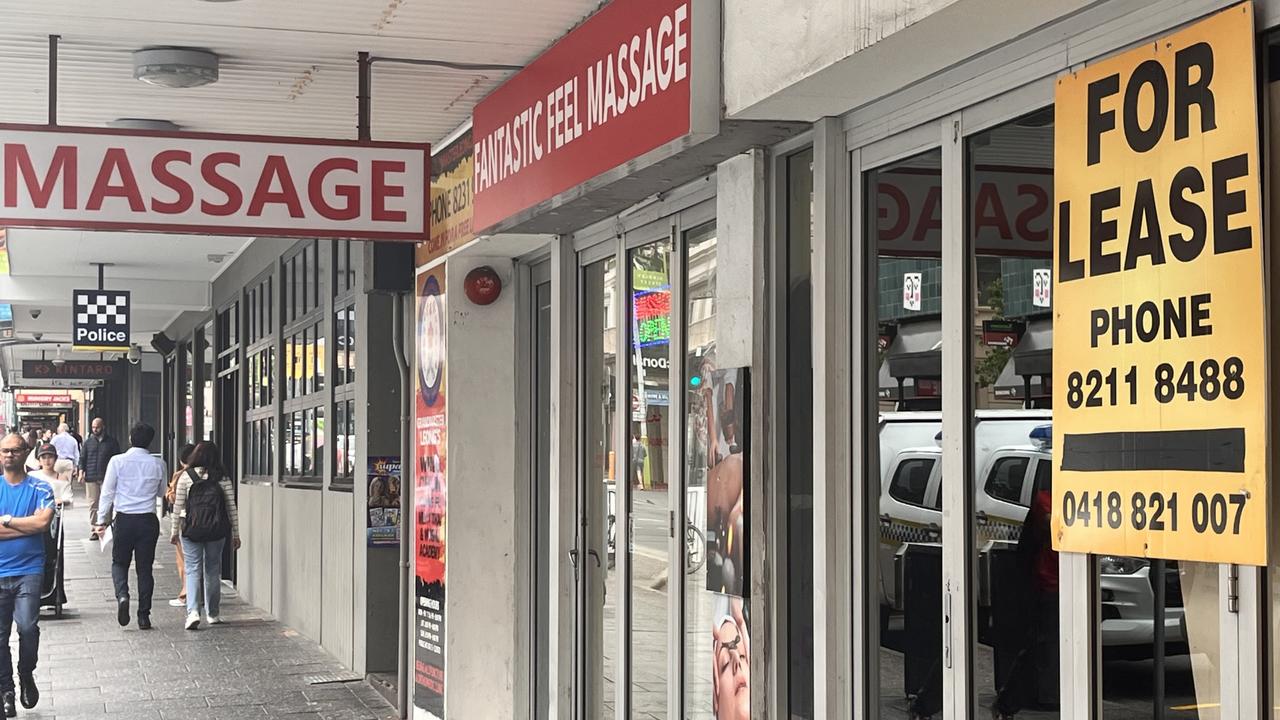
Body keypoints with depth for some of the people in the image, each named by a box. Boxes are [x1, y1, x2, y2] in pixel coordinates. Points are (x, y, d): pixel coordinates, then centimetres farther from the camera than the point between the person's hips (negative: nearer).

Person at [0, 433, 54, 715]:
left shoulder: (40, 489, 3)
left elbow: (43, 521, -13)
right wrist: (28, 526, -10)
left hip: (29, 570, -2)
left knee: (27, 627, -16)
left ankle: (26, 675, 9)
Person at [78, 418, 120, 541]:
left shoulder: (111, 442, 6)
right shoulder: (88, 442, 12)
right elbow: (82, 457, 12)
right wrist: (81, 471, -2)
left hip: (106, 478, -2)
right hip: (91, 477, 2)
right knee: (93, 504, 3)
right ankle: (93, 529, 7)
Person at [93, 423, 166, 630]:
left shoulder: (117, 461, -6)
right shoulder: (158, 464, -1)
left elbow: (107, 493, -3)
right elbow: (162, 493, 13)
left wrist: (101, 521, 4)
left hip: (124, 520, -1)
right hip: (148, 520, 1)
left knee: (119, 562, 15)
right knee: (144, 567, 8)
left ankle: (122, 595, -13)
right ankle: (143, 616, 8)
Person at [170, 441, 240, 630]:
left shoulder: (186, 477, -2)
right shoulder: (223, 478, 1)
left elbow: (178, 506, 0)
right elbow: (231, 507, 2)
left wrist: (175, 531, 9)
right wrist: (235, 534, 9)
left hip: (192, 529, -1)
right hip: (217, 530, 2)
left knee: (193, 570, 1)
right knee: (213, 571, 13)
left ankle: (193, 611, -16)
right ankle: (212, 614, 20)